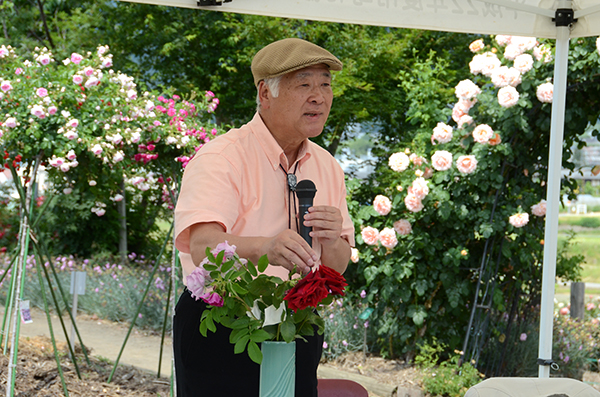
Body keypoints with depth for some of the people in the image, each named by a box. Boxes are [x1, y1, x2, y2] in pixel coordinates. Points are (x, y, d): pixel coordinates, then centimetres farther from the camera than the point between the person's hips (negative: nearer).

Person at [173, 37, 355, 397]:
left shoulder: (327, 168, 8)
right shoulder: (221, 158, -13)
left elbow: (337, 269, 9)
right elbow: (203, 248, -28)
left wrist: (332, 242, -15)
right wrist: (265, 247, -48)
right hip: (218, 336, -5)